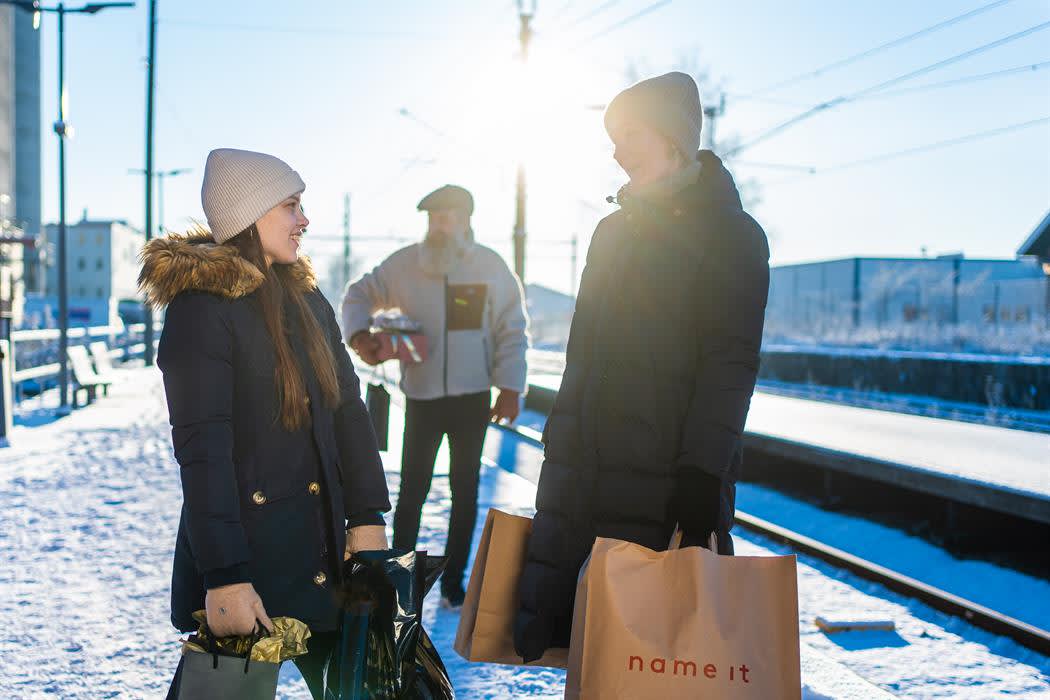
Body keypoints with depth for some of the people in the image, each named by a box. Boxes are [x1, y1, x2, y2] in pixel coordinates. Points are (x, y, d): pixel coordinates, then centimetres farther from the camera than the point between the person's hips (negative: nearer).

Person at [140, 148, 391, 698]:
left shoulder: (306, 299, 11)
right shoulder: (201, 308, -12)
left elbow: (348, 410, 11)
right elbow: (202, 449, -18)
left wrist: (367, 517, 3)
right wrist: (224, 577, -21)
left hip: (323, 554, 7)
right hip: (247, 557, -6)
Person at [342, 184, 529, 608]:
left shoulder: (491, 267, -2)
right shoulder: (405, 263, -1)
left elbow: (512, 331, 0)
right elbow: (359, 295, 12)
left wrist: (510, 389, -6)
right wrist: (359, 336, -7)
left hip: (472, 397, 0)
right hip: (421, 395, 0)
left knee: (465, 491, 9)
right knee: (412, 490, 1)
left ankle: (453, 581, 20)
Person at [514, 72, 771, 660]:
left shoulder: (729, 234, -3)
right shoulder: (614, 230, 19)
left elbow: (731, 366, -10)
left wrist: (701, 473, -18)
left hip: (664, 477, -7)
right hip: (584, 471, 7)